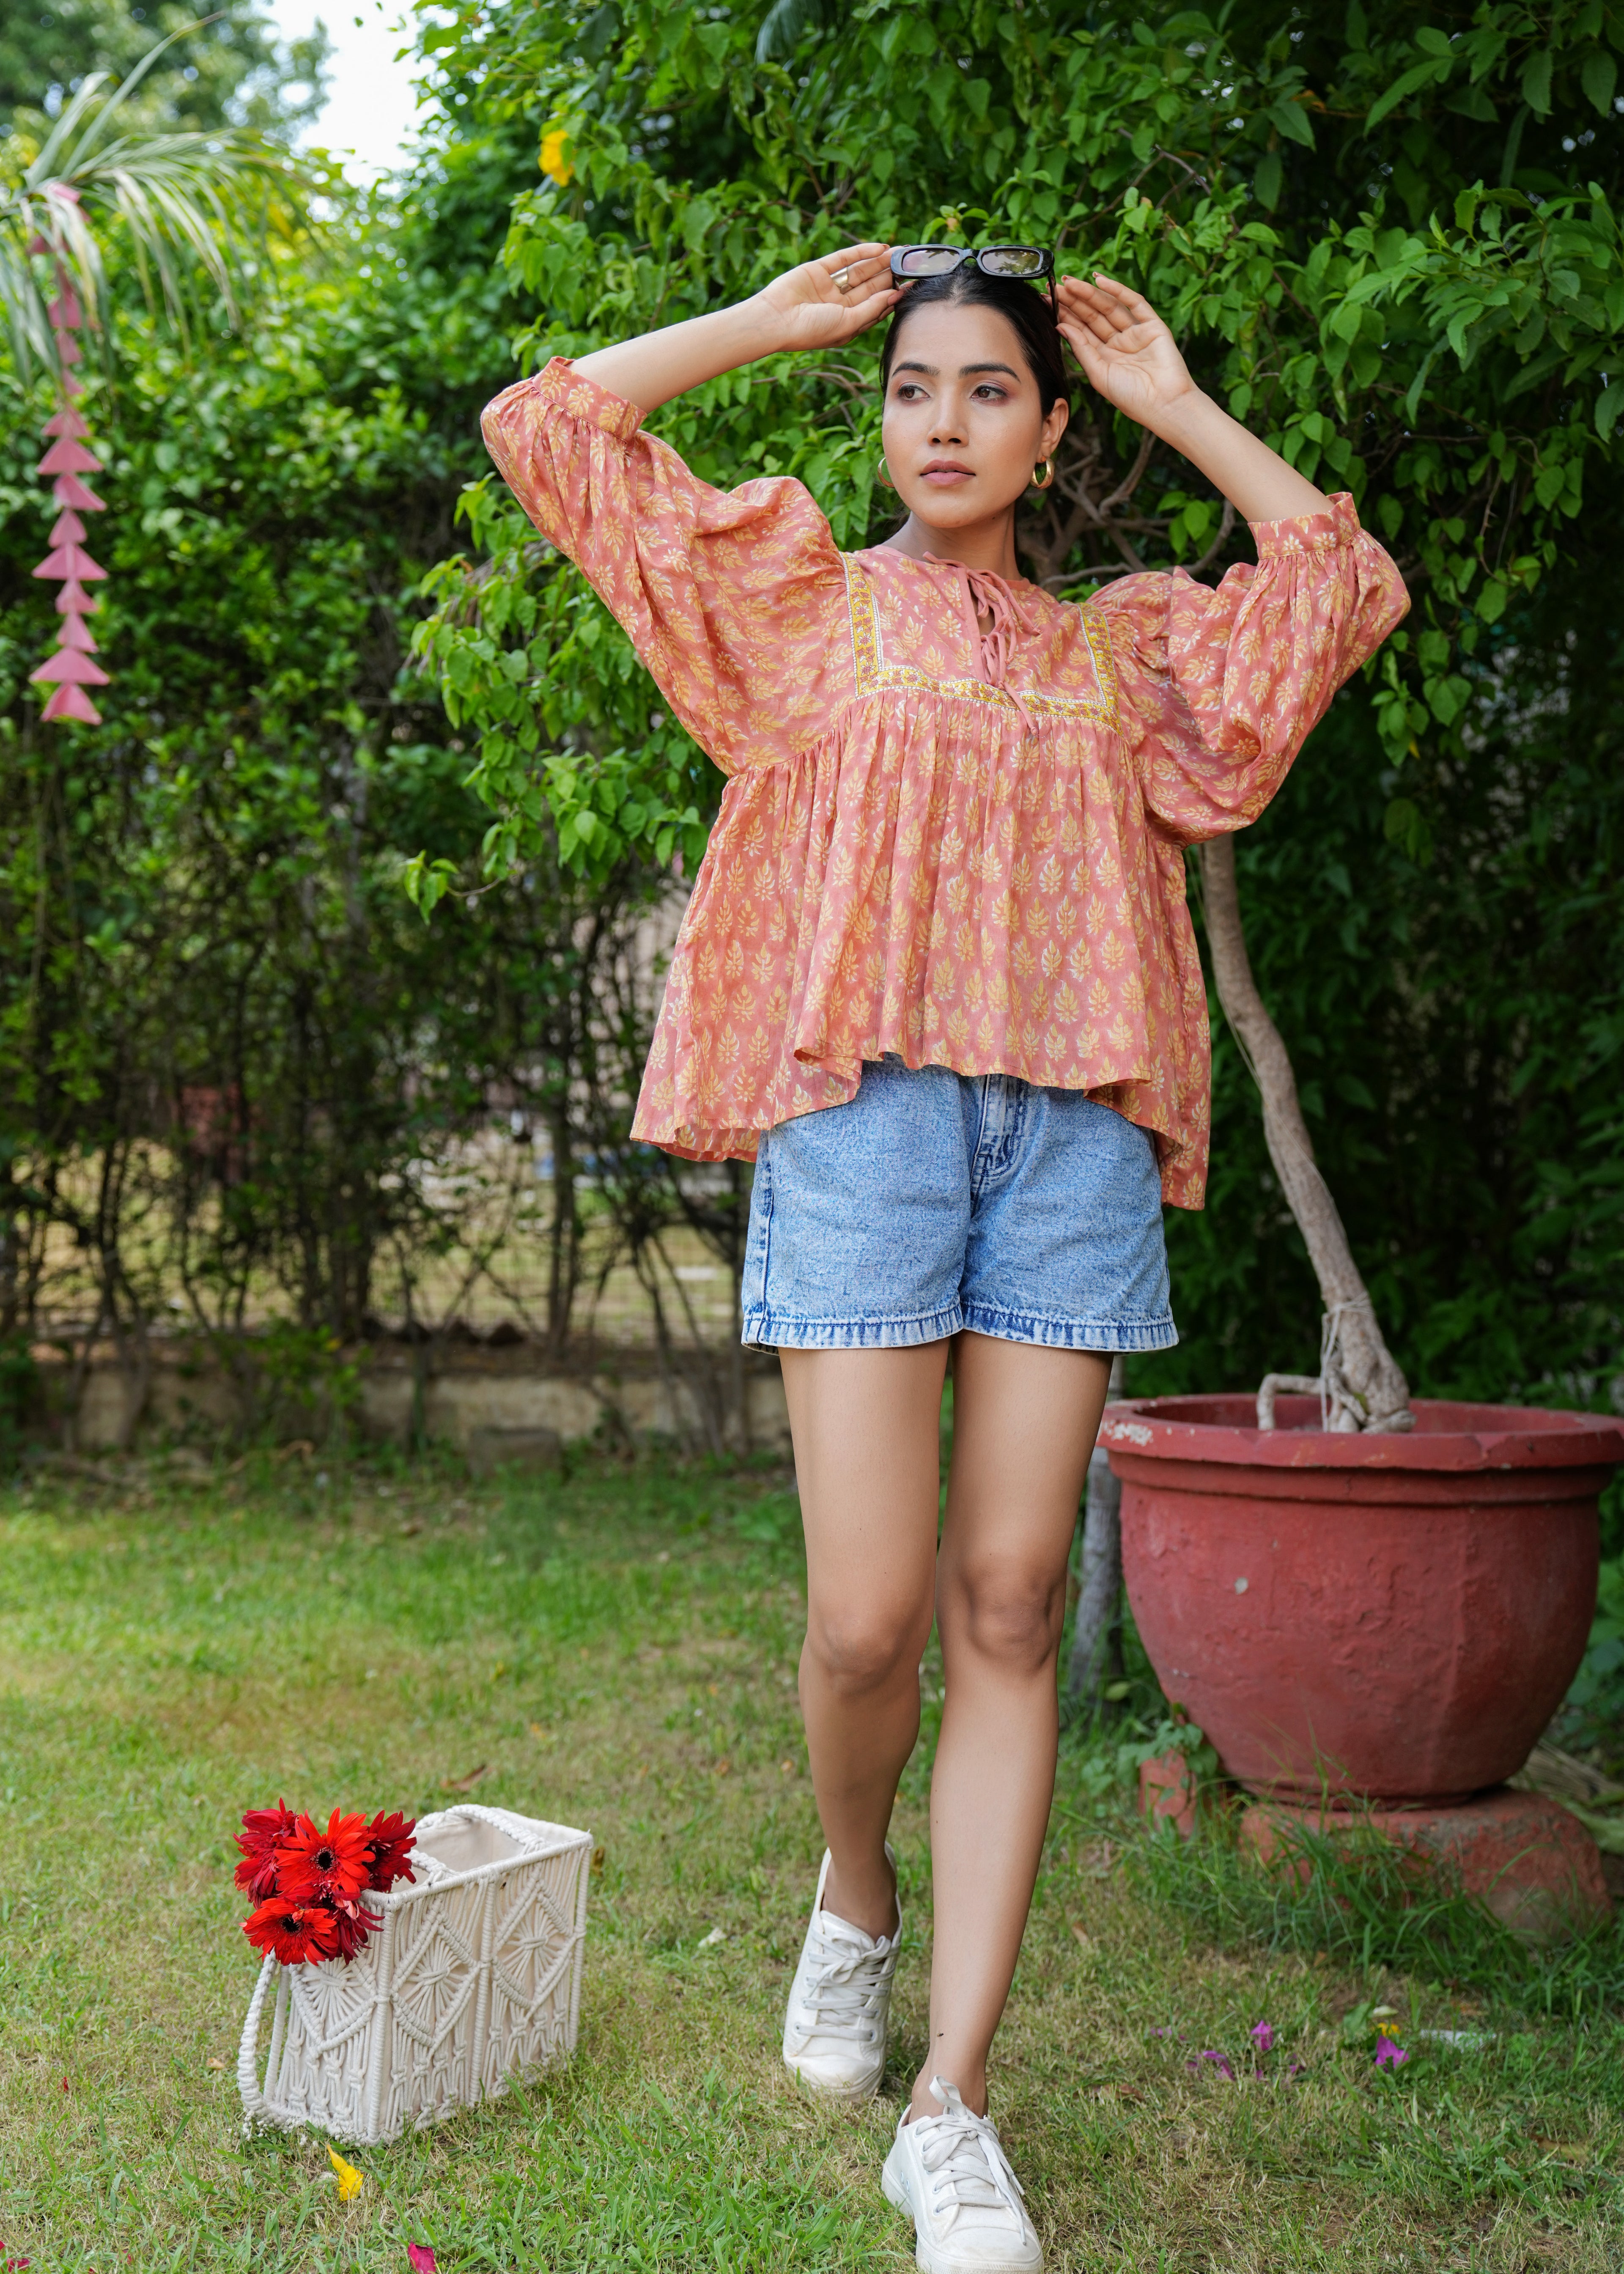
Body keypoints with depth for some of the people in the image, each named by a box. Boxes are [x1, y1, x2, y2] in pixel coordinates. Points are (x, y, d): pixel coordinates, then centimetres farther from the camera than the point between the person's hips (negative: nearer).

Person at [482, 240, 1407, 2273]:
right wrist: (767, 320, 16)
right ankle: (855, 1902, 25)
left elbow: (1348, 584, 18)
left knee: (1010, 1610, -3)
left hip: (1072, 1132, 2)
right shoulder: (799, 599, 15)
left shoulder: (1124, 649, 21)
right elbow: (549, 426, 12)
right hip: (861, 1112, -2)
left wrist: (1176, 402, 19)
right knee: (871, 1611, -9)